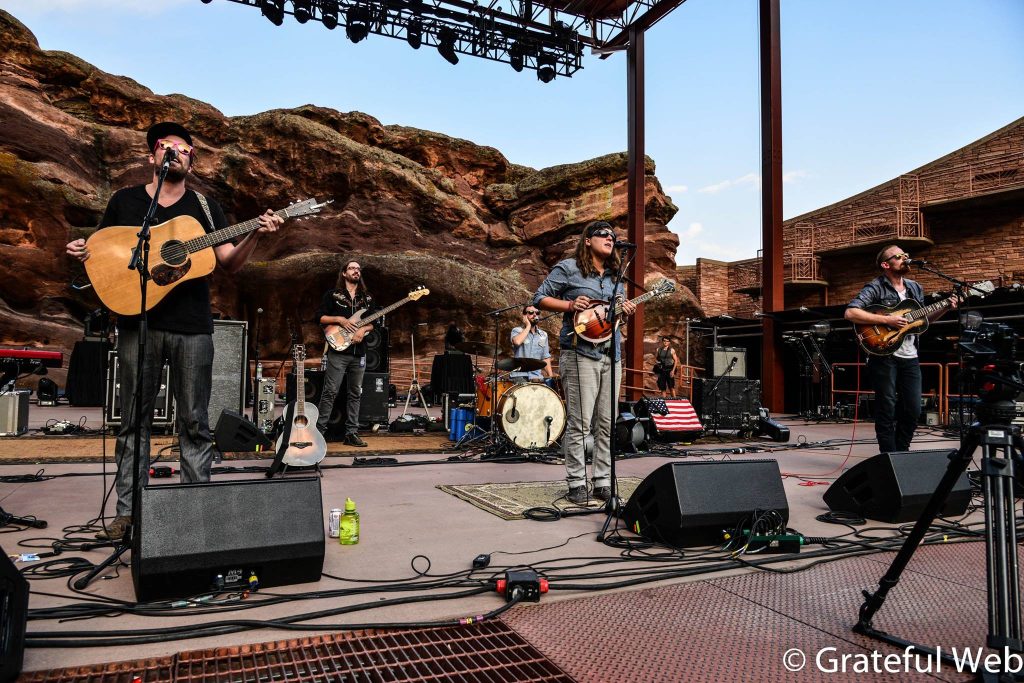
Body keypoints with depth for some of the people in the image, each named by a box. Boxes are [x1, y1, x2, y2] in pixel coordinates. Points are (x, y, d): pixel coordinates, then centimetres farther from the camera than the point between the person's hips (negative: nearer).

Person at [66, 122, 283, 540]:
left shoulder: (205, 207, 10)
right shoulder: (124, 200, 11)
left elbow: (230, 263, 5)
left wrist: (256, 235, -12)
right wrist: (81, 253, -7)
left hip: (192, 326, 0)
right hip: (138, 322, 1)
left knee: (194, 422, 2)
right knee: (134, 420, 5)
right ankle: (128, 511, 12)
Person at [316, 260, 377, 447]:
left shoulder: (367, 298, 15)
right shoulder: (332, 294, 3)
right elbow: (319, 317, -1)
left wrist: (364, 329, -7)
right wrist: (339, 320, -14)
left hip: (359, 352, 5)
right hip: (338, 351, -4)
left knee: (355, 394, 6)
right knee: (330, 392, -7)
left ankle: (351, 433, 11)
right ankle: (319, 430, 0)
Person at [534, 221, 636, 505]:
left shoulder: (615, 275, 20)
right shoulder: (568, 268, 1)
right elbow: (540, 298, 1)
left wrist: (626, 311, 4)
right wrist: (570, 305, -13)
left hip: (611, 354, 7)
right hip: (580, 352, -6)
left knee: (607, 424, 7)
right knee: (579, 423, -7)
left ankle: (603, 482, 16)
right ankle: (576, 484, 4)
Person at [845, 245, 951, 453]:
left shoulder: (915, 288, 14)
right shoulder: (876, 287, -8)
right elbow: (850, 313, -20)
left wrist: (944, 309, 6)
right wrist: (887, 320, -22)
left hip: (910, 358, 6)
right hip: (883, 355, -6)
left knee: (913, 410, 7)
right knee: (887, 410, -1)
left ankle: (901, 452, 23)